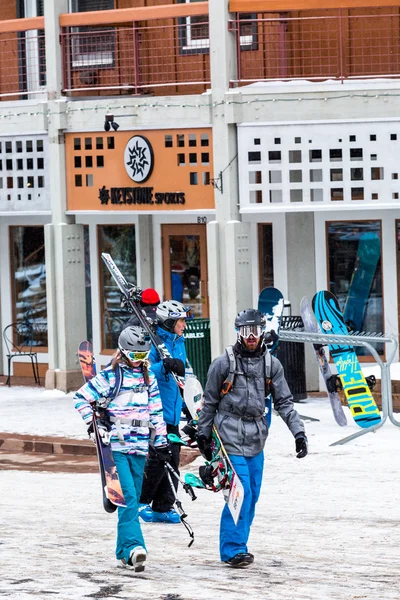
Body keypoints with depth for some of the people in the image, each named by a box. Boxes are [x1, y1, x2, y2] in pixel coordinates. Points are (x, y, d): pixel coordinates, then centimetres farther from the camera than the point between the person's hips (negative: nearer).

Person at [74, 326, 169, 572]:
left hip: (139, 447, 5)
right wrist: (93, 421, -10)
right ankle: (134, 547, -23)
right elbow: (81, 397, 2)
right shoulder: (111, 376, -3)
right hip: (116, 446, -5)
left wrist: (161, 443, 15)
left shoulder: (148, 378, 13)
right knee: (128, 497, -16)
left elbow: (156, 412, 18)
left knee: (133, 500, 9)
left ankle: (124, 551, 18)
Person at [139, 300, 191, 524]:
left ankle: (163, 507, 14)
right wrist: (165, 366, -36)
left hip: (172, 412, 8)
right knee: (159, 458, -10)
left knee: (172, 458, 7)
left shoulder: (179, 342, 16)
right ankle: (141, 502, 6)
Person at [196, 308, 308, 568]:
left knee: (252, 495, 8)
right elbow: (209, 402, 5)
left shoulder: (272, 364, 6)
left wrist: (299, 432, -3)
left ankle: (239, 544, 20)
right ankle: (232, 549, -5)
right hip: (230, 436, -5)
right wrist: (203, 435, 7)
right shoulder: (224, 363, -4)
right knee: (240, 492, -12)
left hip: (256, 439, 5)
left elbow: (284, 402, 8)